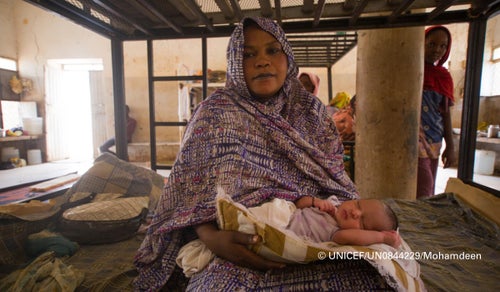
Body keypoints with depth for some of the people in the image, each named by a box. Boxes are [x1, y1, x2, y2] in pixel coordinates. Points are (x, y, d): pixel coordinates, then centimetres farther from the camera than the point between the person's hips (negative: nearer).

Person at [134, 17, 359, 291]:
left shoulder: (311, 110, 8)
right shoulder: (215, 112, -1)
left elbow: (336, 180, 9)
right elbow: (191, 190, -5)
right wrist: (211, 237, -24)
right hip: (241, 247, -2)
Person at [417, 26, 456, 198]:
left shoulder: (443, 76, 12)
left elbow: (445, 112, 14)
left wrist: (450, 147, 13)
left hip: (434, 142, 6)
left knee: (429, 191, 11)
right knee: (423, 192, -11)